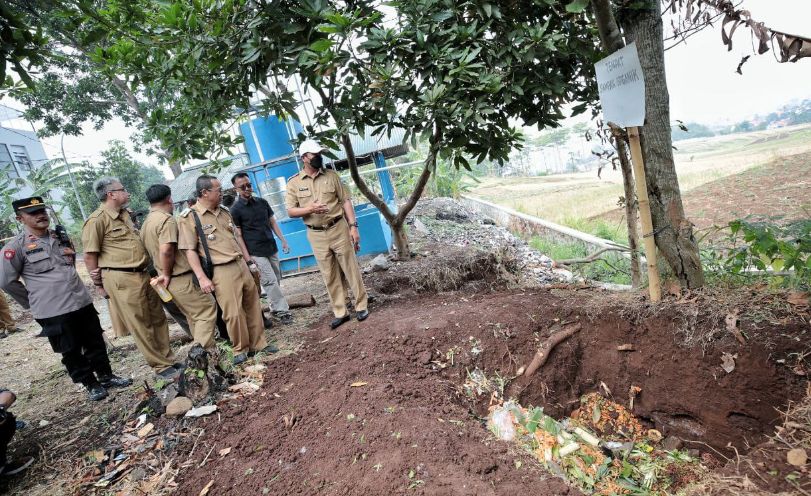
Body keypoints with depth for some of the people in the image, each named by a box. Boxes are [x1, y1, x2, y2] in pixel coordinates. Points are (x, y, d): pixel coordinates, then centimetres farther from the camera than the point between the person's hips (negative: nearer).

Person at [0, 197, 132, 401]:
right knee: (71, 351, 8)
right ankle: (91, 384, 22)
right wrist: (35, 301, 2)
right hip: (53, 311, -5)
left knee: (96, 342, 14)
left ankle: (106, 376, 29)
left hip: (82, 302, 5)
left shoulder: (60, 238, 10)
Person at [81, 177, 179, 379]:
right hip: (121, 279, -8)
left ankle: (167, 359, 25)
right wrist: (99, 284, -5)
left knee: (158, 319, 13)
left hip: (142, 274, 8)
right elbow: (90, 256, -10)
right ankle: (161, 366, 12)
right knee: (141, 326, 1)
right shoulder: (97, 220, -12)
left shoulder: (124, 215, 15)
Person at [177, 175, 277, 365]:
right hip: (222, 272, -7)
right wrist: (202, 277, -16)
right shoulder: (189, 218, -7)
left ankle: (258, 343, 24)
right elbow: (190, 250, -10)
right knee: (234, 313, -3)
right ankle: (241, 349, 16)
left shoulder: (224, 212, 13)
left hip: (241, 266, 7)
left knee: (253, 306, 11)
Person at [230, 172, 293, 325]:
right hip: (256, 253, -5)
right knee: (270, 281, -7)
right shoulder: (235, 209, -6)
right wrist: (246, 255, -10)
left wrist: (283, 240, 8)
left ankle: (275, 308, 25)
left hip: (272, 248, 5)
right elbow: (238, 234, -6)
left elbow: (272, 222, 14)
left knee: (276, 280, 10)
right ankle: (282, 310, 2)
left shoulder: (262, 202, 8)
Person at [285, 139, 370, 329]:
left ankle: (362, 306, 18)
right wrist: (310, 209, -18)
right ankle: (340, 312, 19)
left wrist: (353, 226, -7)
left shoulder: (332, 175, 2)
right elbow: (290, 211, 0)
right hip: (316, 235, 1)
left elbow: (345, 201, 1)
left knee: (351, 269, 5)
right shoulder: (294, 182, 1)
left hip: (338, 229, 0)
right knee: (329, 276, 8)